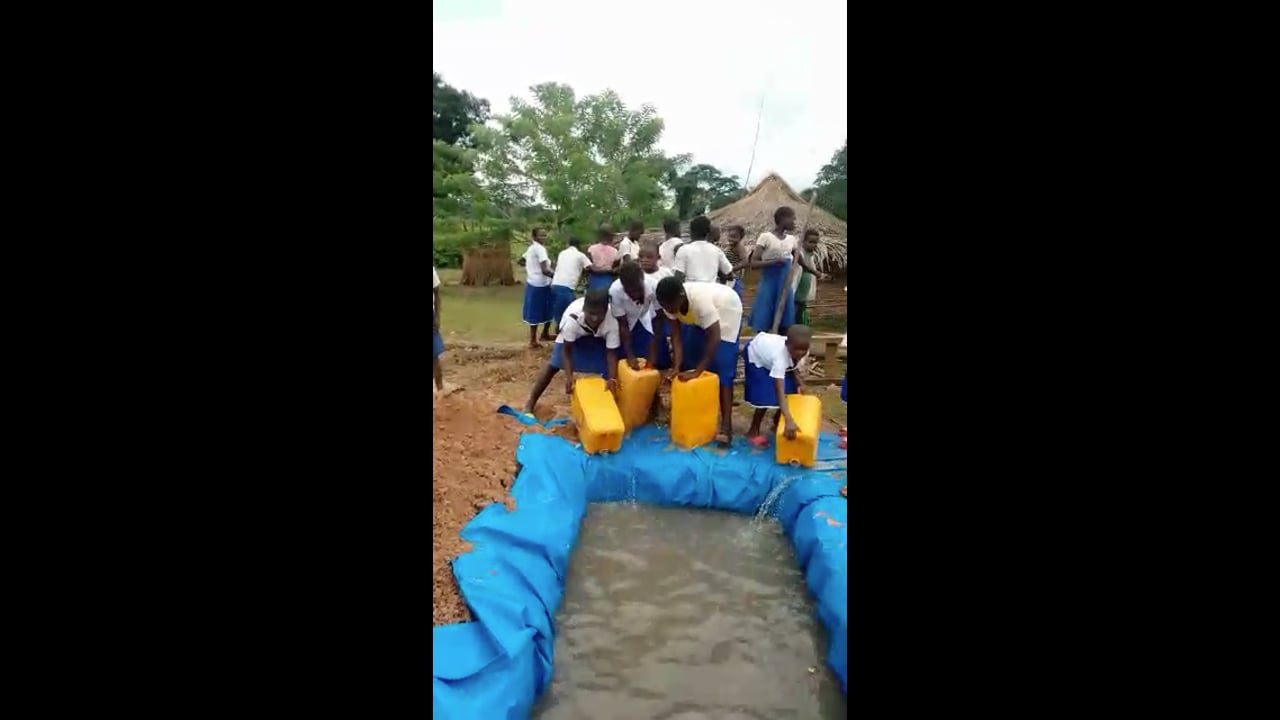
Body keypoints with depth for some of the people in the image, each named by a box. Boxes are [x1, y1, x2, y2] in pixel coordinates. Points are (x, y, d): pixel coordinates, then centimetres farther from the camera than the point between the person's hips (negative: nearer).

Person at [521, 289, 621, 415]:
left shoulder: (613, 321, -41)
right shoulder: (572, 318, -43)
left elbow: (611, 352, -31)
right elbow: (566, 350, -32)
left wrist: (611, 379, -45)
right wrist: (569, 377, -44)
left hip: (600, 337, 1)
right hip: (572, 335, -1)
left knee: (608, 369, -11)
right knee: (553, 366, -5)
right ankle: (530, 404, 6)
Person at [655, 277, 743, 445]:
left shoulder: (700, 300, -41)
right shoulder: (670, 302, -22)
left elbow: (714, 338, -38)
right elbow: (675, 336, -17)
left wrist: (697, 371, -38)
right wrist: (676, 366, -30)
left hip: (727, 311, -7)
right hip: (702, 318, 7)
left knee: (722, 370, -14)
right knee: (688, 358, 5)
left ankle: (726, 426, -14)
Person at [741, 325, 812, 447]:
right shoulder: (780, 357, -46)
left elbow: (792, 366, -1)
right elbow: (780, 392, -52)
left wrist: (799, 383, -18)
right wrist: (789, 421, -60)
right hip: (756, 356, -7)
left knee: (790, 390, 2)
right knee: (765, 397, -14)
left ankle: (777, 423, 25)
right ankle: (753, 432, 6)